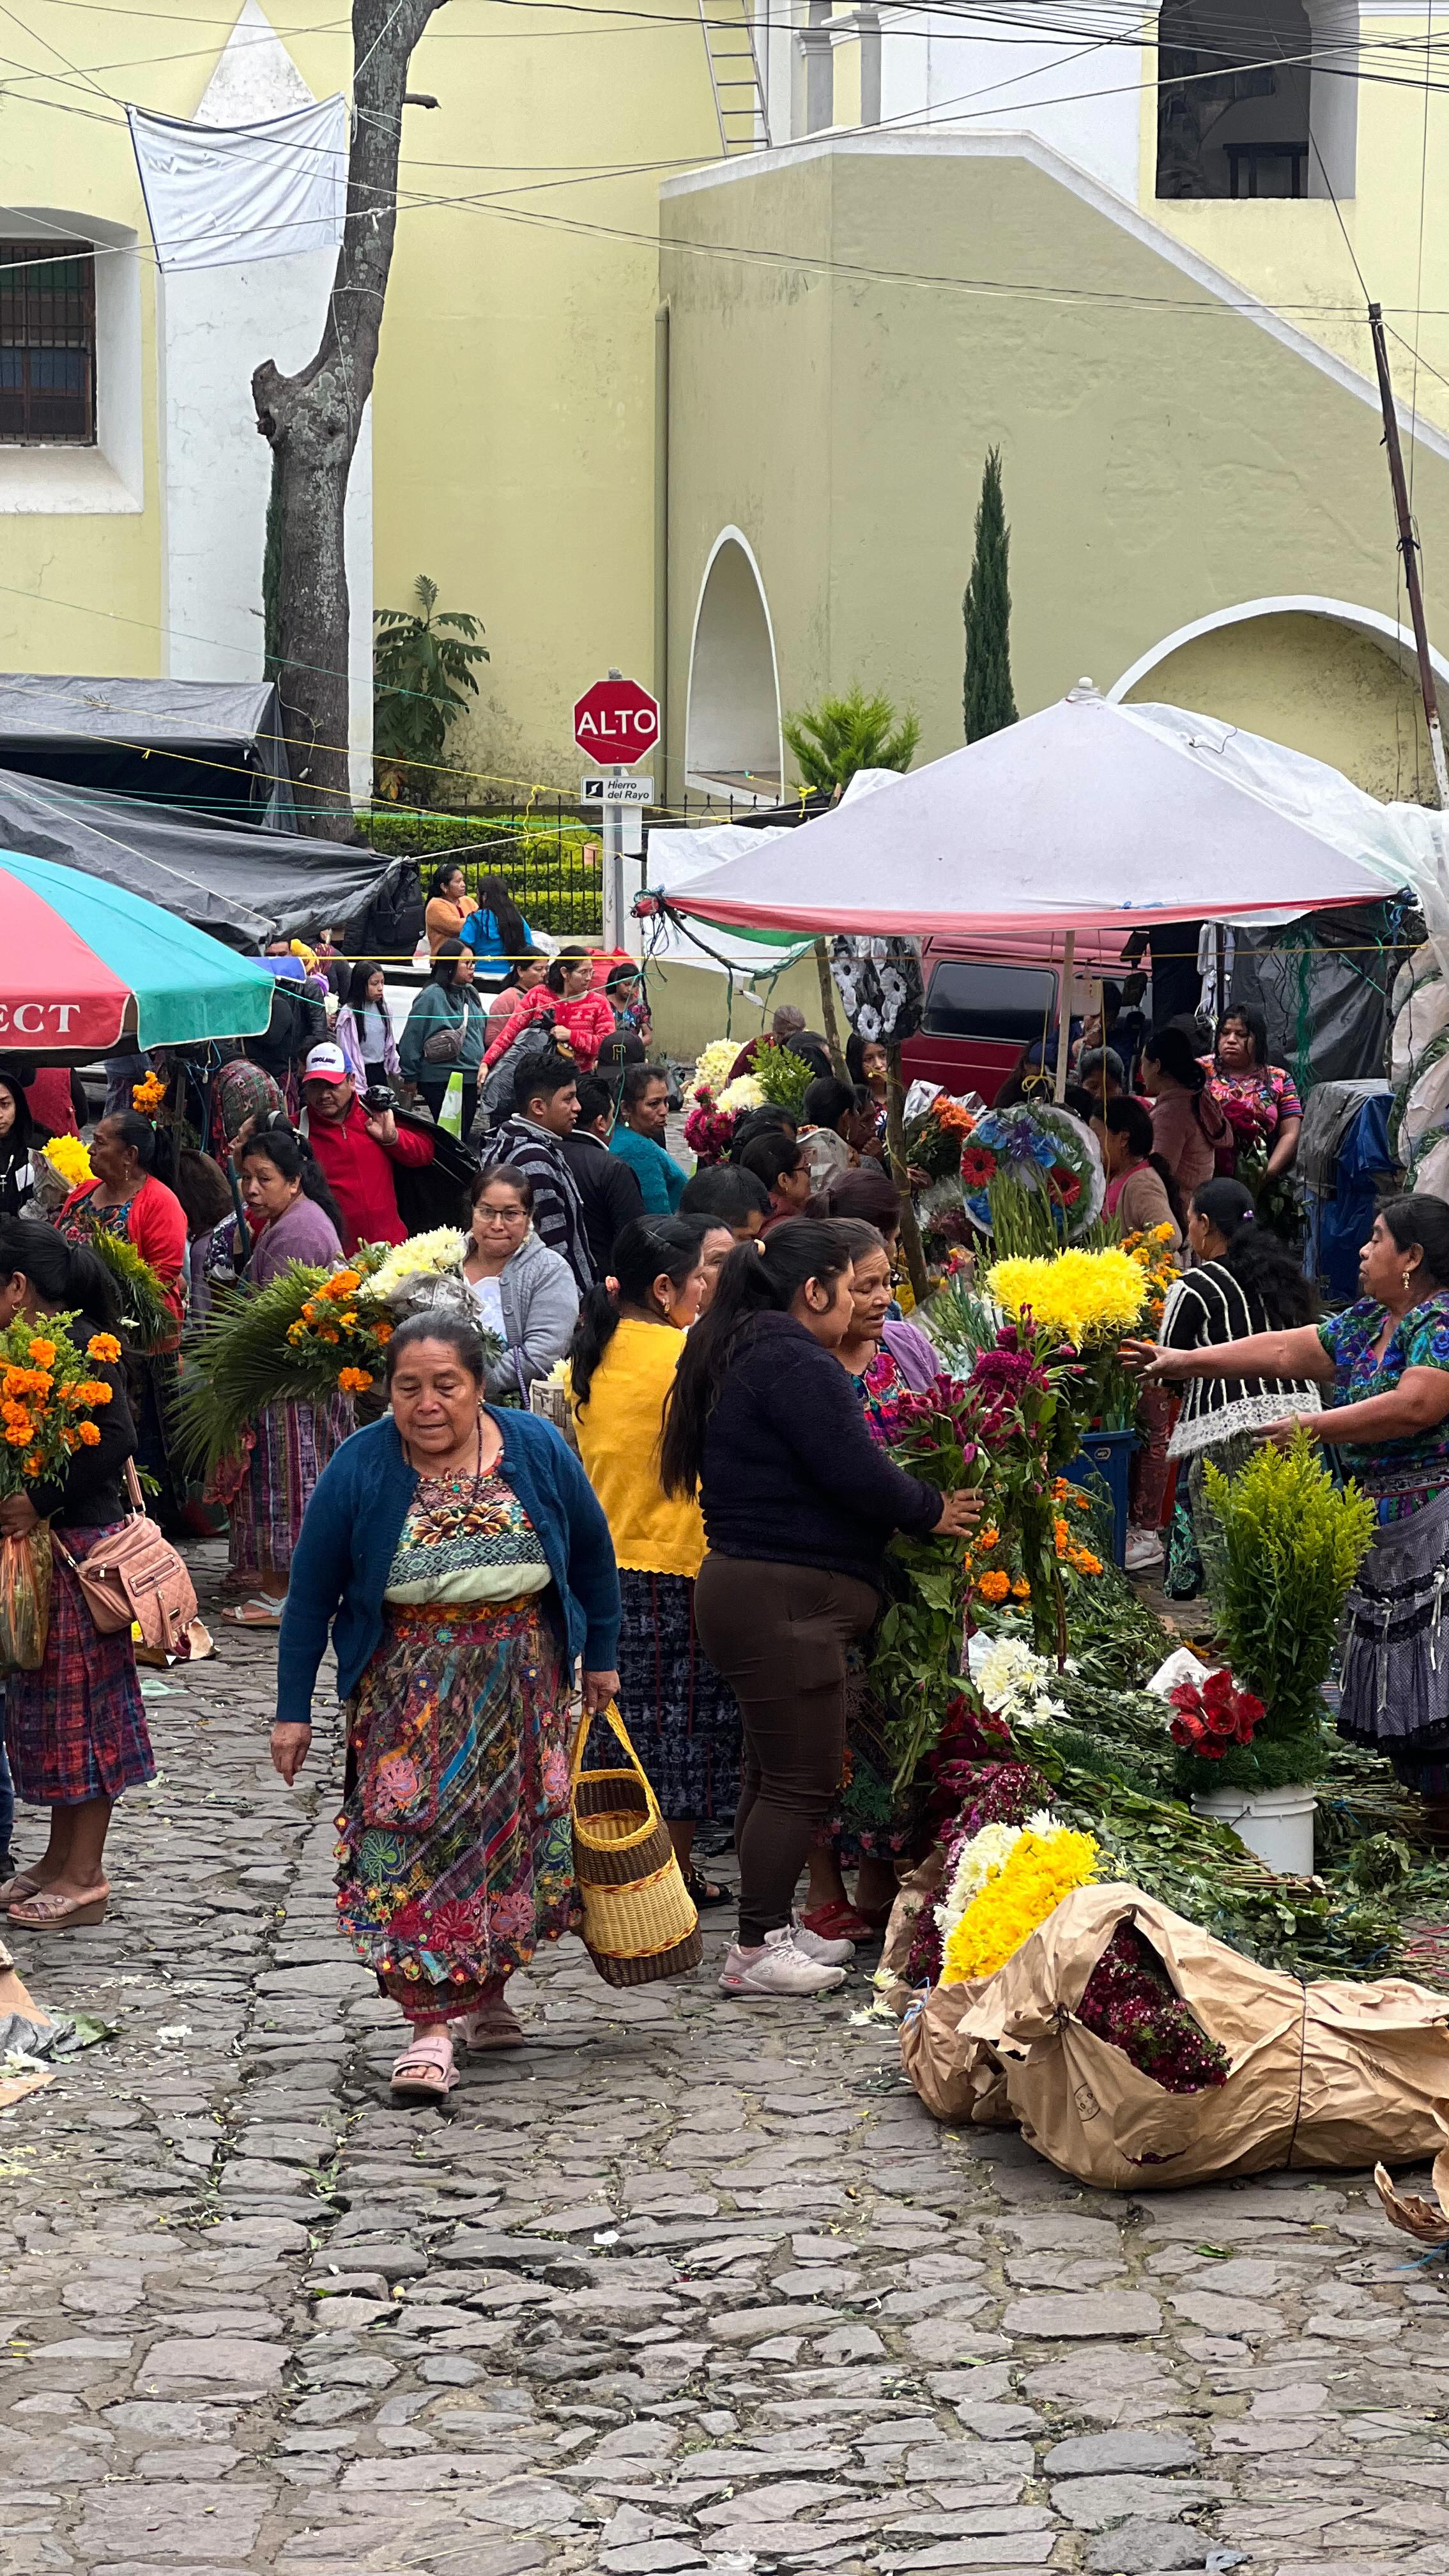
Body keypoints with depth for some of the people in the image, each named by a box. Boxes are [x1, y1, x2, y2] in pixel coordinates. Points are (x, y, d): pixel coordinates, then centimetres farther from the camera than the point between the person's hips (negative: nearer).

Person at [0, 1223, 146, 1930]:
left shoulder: (78, 1347, -17)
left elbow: (115, 1439, -24)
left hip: (79, 1549, -9)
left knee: (79, 1707, -1)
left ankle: (84, 1876, 6)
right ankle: (61, 1858, 26)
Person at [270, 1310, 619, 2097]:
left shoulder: (536, 1449, -3)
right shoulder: (359, 1467, -7)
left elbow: (592, 1553, 11)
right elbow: (311, 1593, -1)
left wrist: (601, 1657, 14)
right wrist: (293, 1710, -2)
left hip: (523, 1674, 2)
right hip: (410, 1679, -2)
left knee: (515, 1831, 7)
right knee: (413, 1836, -12)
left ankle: (485, 1996, 25)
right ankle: (431, 2030, -13)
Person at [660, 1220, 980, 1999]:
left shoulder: (737, 1355, 16)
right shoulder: (796, 1364, -16)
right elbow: (855, 1474, -19)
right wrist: (931, 1511, -2)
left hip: (744, 1585, 11)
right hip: (786, 1600, -11)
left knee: (775, 1773, 15)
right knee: (802, 1779, -5)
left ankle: (769, 1933, 21)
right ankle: (758, 1949, -1)